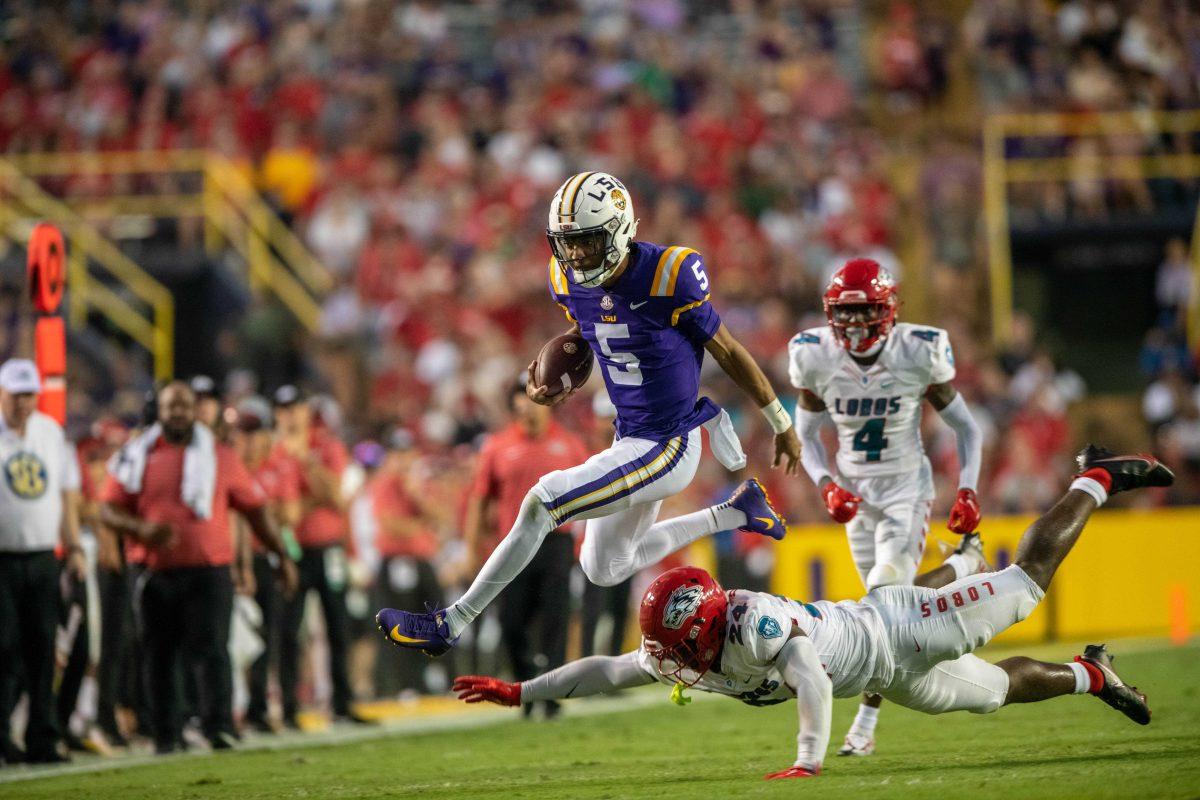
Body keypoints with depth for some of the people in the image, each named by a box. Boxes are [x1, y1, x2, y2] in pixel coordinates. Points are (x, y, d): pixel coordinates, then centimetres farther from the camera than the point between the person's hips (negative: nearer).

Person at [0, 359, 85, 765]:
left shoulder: (51, 431, 13)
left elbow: (67, 493, 19)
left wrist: (74, 548, 13)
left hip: (43, 560, 5)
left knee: (42, 651, 4)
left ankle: (42, 741, 8)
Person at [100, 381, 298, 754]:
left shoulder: (220, 457, 7)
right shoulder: (137, 457, 7)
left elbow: (255, 508, 12)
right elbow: (109, 510, 3)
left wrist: (282, 555, 9)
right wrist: (141, 528, -16)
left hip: (209, 572, -2)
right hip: (158, 573, 2)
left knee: (211, 649, -13)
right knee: (160, 656, 6)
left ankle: (220, 728, -20)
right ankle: (166, 735, 15)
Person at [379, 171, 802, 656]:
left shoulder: (666, 276, -22)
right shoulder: (571, 281, -4)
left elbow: (729, 353, -9)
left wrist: (782, 425, 2)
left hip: (667, 449, -9)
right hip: (629, 441, 9)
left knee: (542, 502, -19)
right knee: (605, 570, 23)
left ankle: (451, 624, -10)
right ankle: (736, 511, 36)